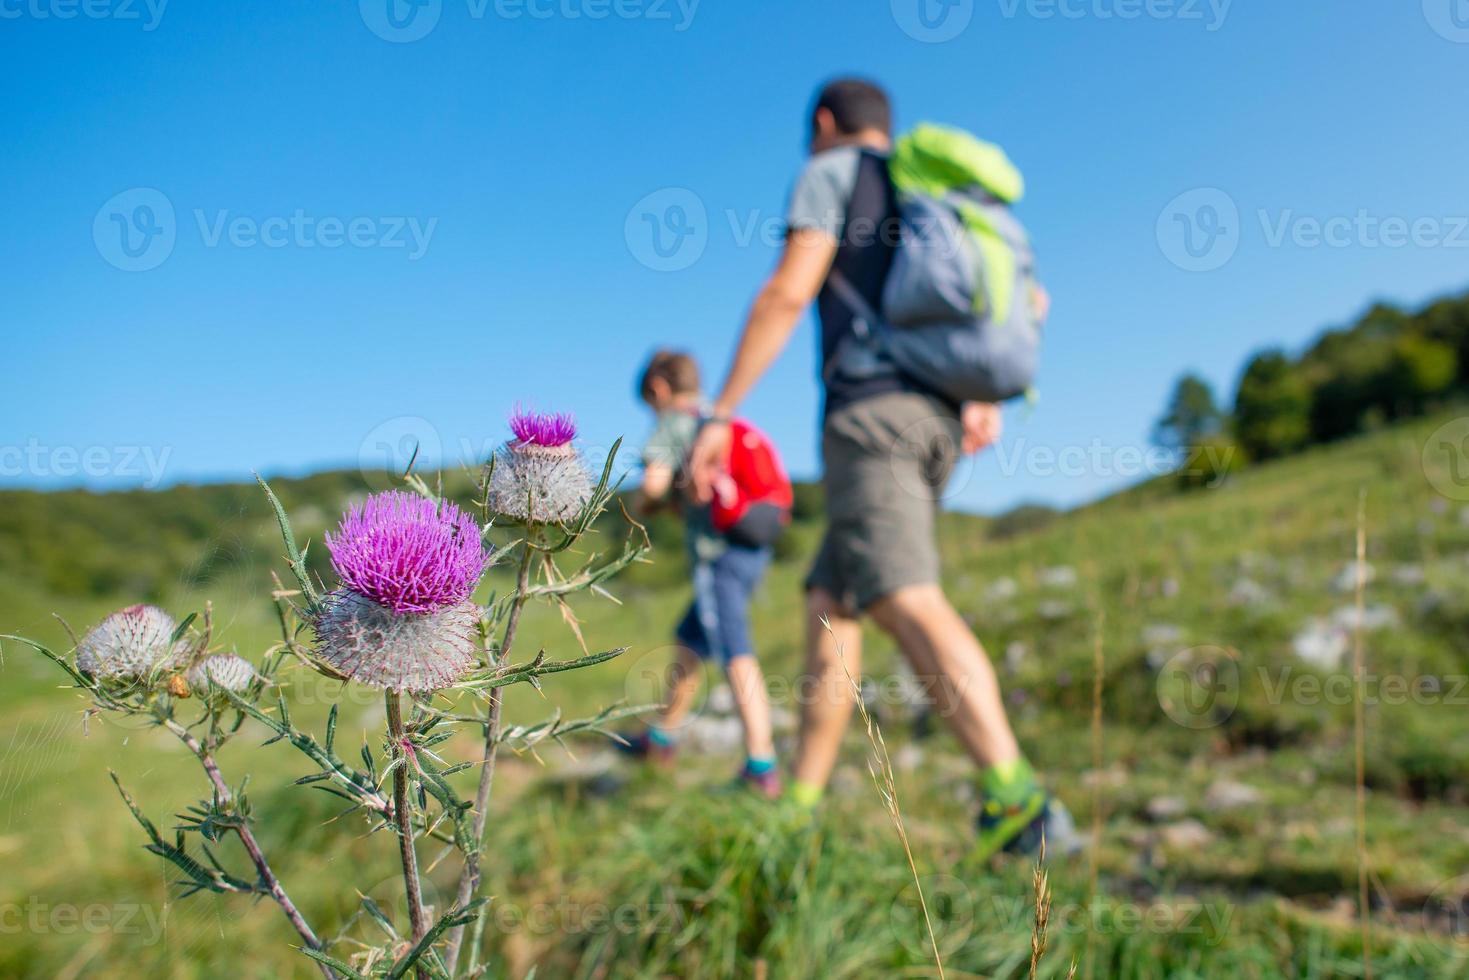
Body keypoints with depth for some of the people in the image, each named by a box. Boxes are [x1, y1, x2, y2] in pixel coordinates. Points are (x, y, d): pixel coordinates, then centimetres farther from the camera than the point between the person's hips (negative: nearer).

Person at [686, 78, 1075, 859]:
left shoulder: (833, 172, 7)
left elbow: (789, 291, -8)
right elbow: (1029, 296, 28)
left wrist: (720, 412, -10)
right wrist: (988, 394, 25)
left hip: (870, 407, -8)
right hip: (938, 421, 8)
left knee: (909, 604, -20)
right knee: (829, 603, 10)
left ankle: (1018, 803, -33)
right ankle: (800, 807, 10)